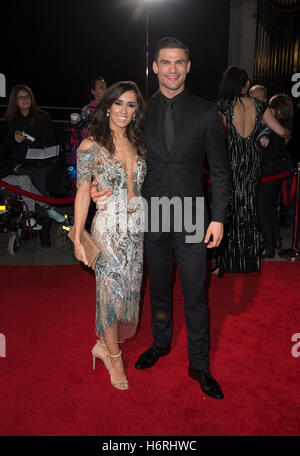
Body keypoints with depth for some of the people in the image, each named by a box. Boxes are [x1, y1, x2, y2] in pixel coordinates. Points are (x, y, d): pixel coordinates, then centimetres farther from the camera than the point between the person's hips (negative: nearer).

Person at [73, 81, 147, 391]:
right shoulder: (91, 145, -6)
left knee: (129, 290, 12)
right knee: (112, 292, 2)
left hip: (137, 228, 6)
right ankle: (114, 356, 23)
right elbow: (83, 193, -6)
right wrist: (77, 238, -8)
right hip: (109, 229, -5)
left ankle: (103, 344, 33)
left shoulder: (137, 144, 10)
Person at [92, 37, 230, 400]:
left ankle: (199, 365, 25)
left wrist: (218, 218, -6)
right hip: (152, 220, 2)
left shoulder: (206, 113, -2)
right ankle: (161, 343, 43)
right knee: (158, 289, 19)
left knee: (195, 296, 6)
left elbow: (219, 171, -1)